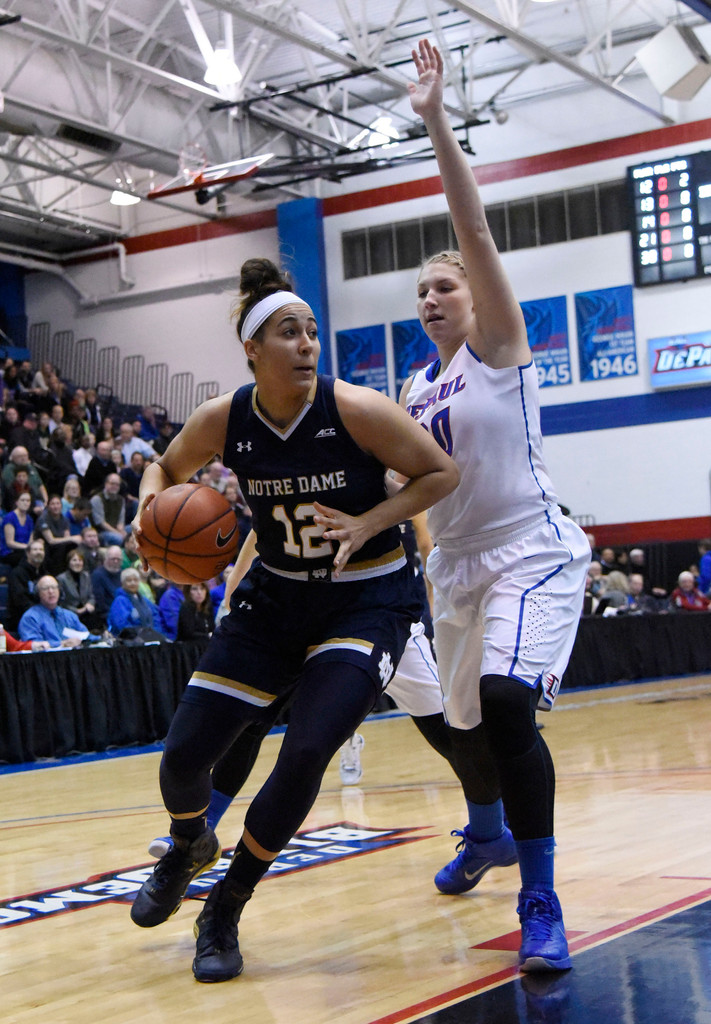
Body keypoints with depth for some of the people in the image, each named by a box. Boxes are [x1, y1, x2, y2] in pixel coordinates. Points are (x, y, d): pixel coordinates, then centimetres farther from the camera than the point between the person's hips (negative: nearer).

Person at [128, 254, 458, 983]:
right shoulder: (222, 422, -11)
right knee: (183, 753, -2)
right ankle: (188, 847, 37)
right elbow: (167, 468, 9)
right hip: (275, 596, 3)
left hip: (366, 601, -3)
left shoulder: (357, 410, -20)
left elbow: (441, 472, -10)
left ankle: (226, 909, 4)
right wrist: (152, 510, -13)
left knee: (306, 752, -20)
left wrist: (369, 522, -22)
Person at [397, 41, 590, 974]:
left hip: (532, 554, -7)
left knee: (506, 702, -28)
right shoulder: (415, 391, 13)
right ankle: (486, 834, 51)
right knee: (464, 722, 19)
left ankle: (541, 907, -20)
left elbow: (476, 229, -17)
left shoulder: (499, 346, -5)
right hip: (457, 566, 8)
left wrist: (437, 123, -23)